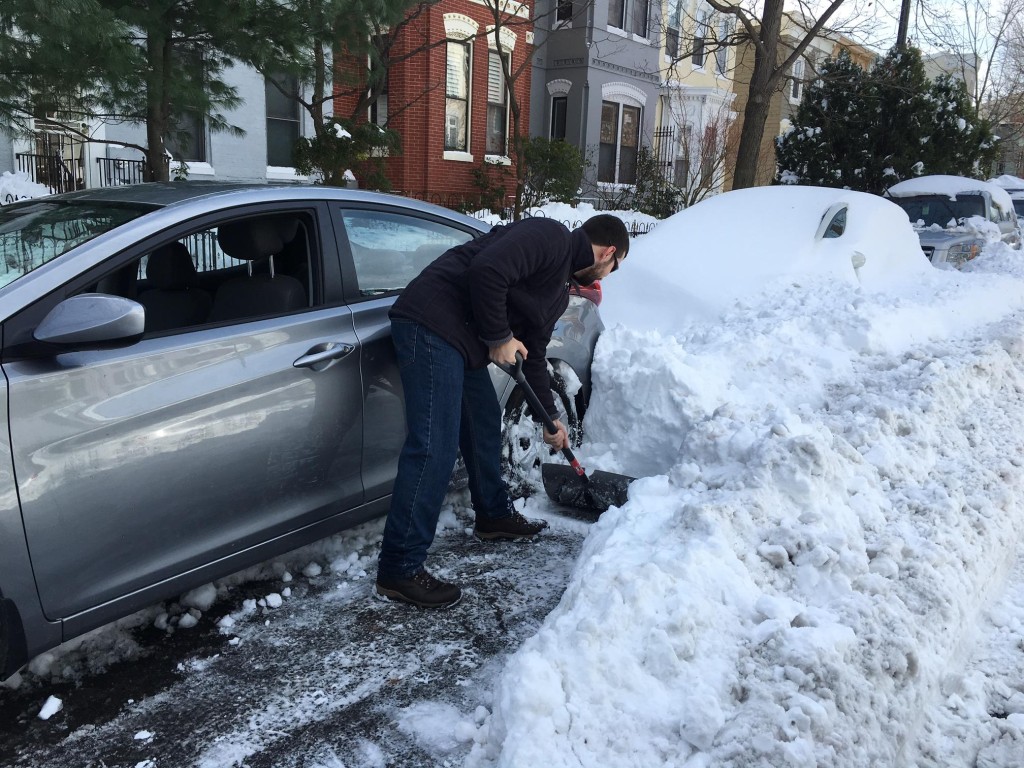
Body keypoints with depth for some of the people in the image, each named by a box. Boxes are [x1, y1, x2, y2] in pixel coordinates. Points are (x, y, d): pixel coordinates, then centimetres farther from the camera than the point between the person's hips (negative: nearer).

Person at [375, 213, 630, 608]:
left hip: (463, 339, 11)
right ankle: (400, 571, -5)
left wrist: (550, 418, 33)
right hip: (430, 322, -11)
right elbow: (486, 271, -24)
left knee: (485, 421, 23)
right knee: (434, 447, -12)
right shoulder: (549, 236, -9)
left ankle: (494, 516, 44)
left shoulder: (559, 291, 21)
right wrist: (499, 339, -12)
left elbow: (533, 355, 29)